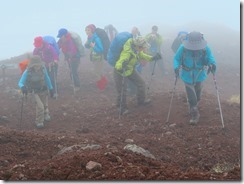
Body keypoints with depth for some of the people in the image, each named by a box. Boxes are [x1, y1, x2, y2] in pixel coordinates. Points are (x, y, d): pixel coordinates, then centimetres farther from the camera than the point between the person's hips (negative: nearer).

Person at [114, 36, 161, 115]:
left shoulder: (136, 49, -14)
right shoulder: (127, 53, -40)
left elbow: (142, 55, 8)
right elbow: (118, 65, -47)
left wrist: (152, 58, -1)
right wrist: (121, 67, -69)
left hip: (130, 70, 8)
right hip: (120, 72, -8)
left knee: (141, 84, 12)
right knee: (122, 92, -5)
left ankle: (141, 100, 34)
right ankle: (122, 108, 20)